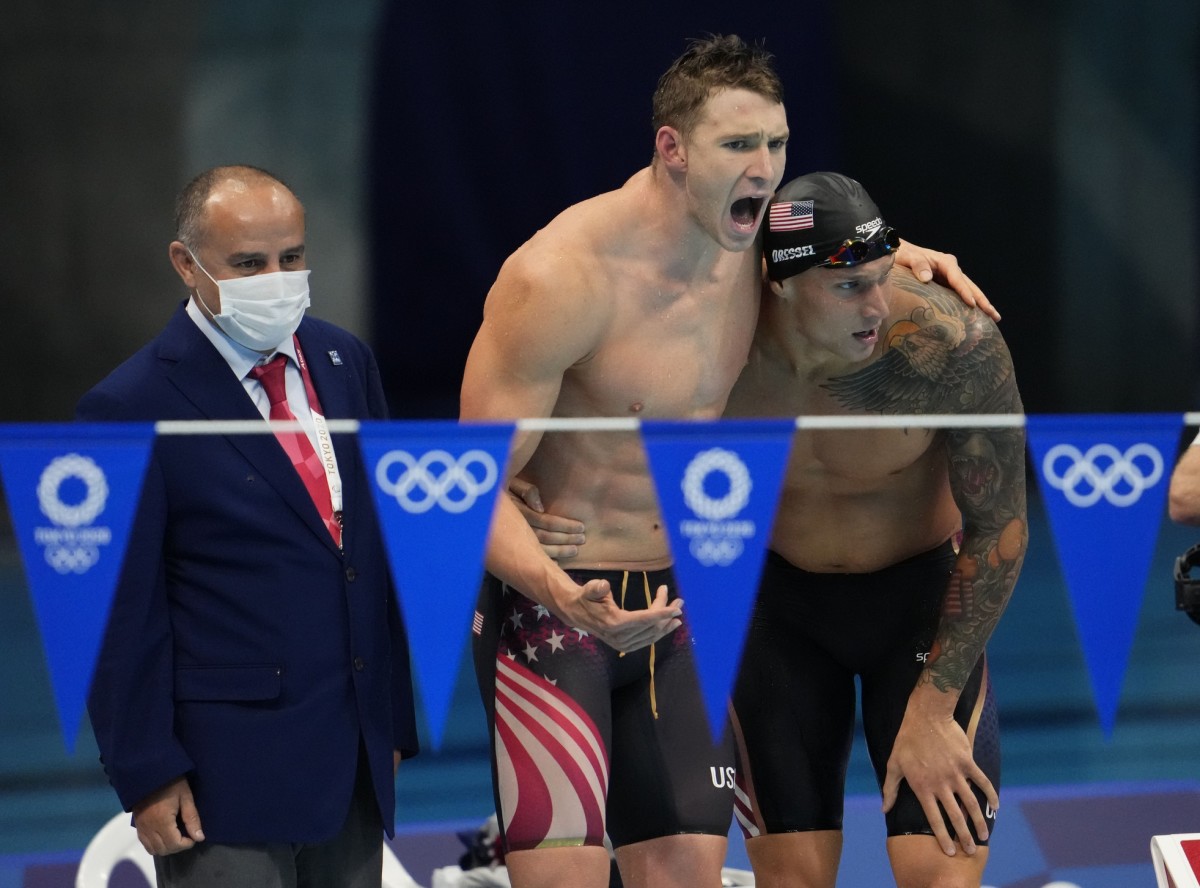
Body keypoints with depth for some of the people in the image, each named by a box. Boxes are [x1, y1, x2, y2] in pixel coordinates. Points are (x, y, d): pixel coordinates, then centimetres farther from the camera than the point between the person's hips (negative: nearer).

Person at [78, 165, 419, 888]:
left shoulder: (345, 362, 11)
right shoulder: (134, 407, -8)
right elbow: (122, 616, -8)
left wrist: (395, 721, 14)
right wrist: (147, 774, -11)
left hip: (356, 764, 6)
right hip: (228, 773, -6)